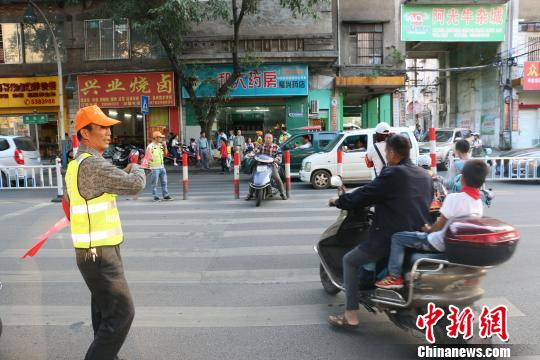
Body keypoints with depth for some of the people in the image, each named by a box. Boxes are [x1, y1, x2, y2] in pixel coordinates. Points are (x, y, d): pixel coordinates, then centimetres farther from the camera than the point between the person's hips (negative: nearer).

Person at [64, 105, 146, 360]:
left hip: (94, 250, 10)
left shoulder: (76, 163, 11)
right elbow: (135, 185, -25)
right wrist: (136, 169, -5)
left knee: (104, 307, 22)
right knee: (121, 312, -5)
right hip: (99, 254, -10)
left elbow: (69, 201, 23)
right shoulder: (93, 164, -22)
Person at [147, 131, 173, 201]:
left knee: (164, 182, 10)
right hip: (155, 168, -7)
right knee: (155, 183, 2)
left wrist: (165, 146, 5)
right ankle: (155, 196, 10)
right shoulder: (150, 146, -10)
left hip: (162, 167, 7)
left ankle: (165, 195, 17)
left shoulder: (161, 145, 11)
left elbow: (165, 154, 15)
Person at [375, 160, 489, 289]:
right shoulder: (479, 202, 1)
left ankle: (395, 276, -3)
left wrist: (428, 229, 4)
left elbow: (440, 225, -17)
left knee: (397, 237, -2)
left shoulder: (454, 197, -23)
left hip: (440, 244, -8)